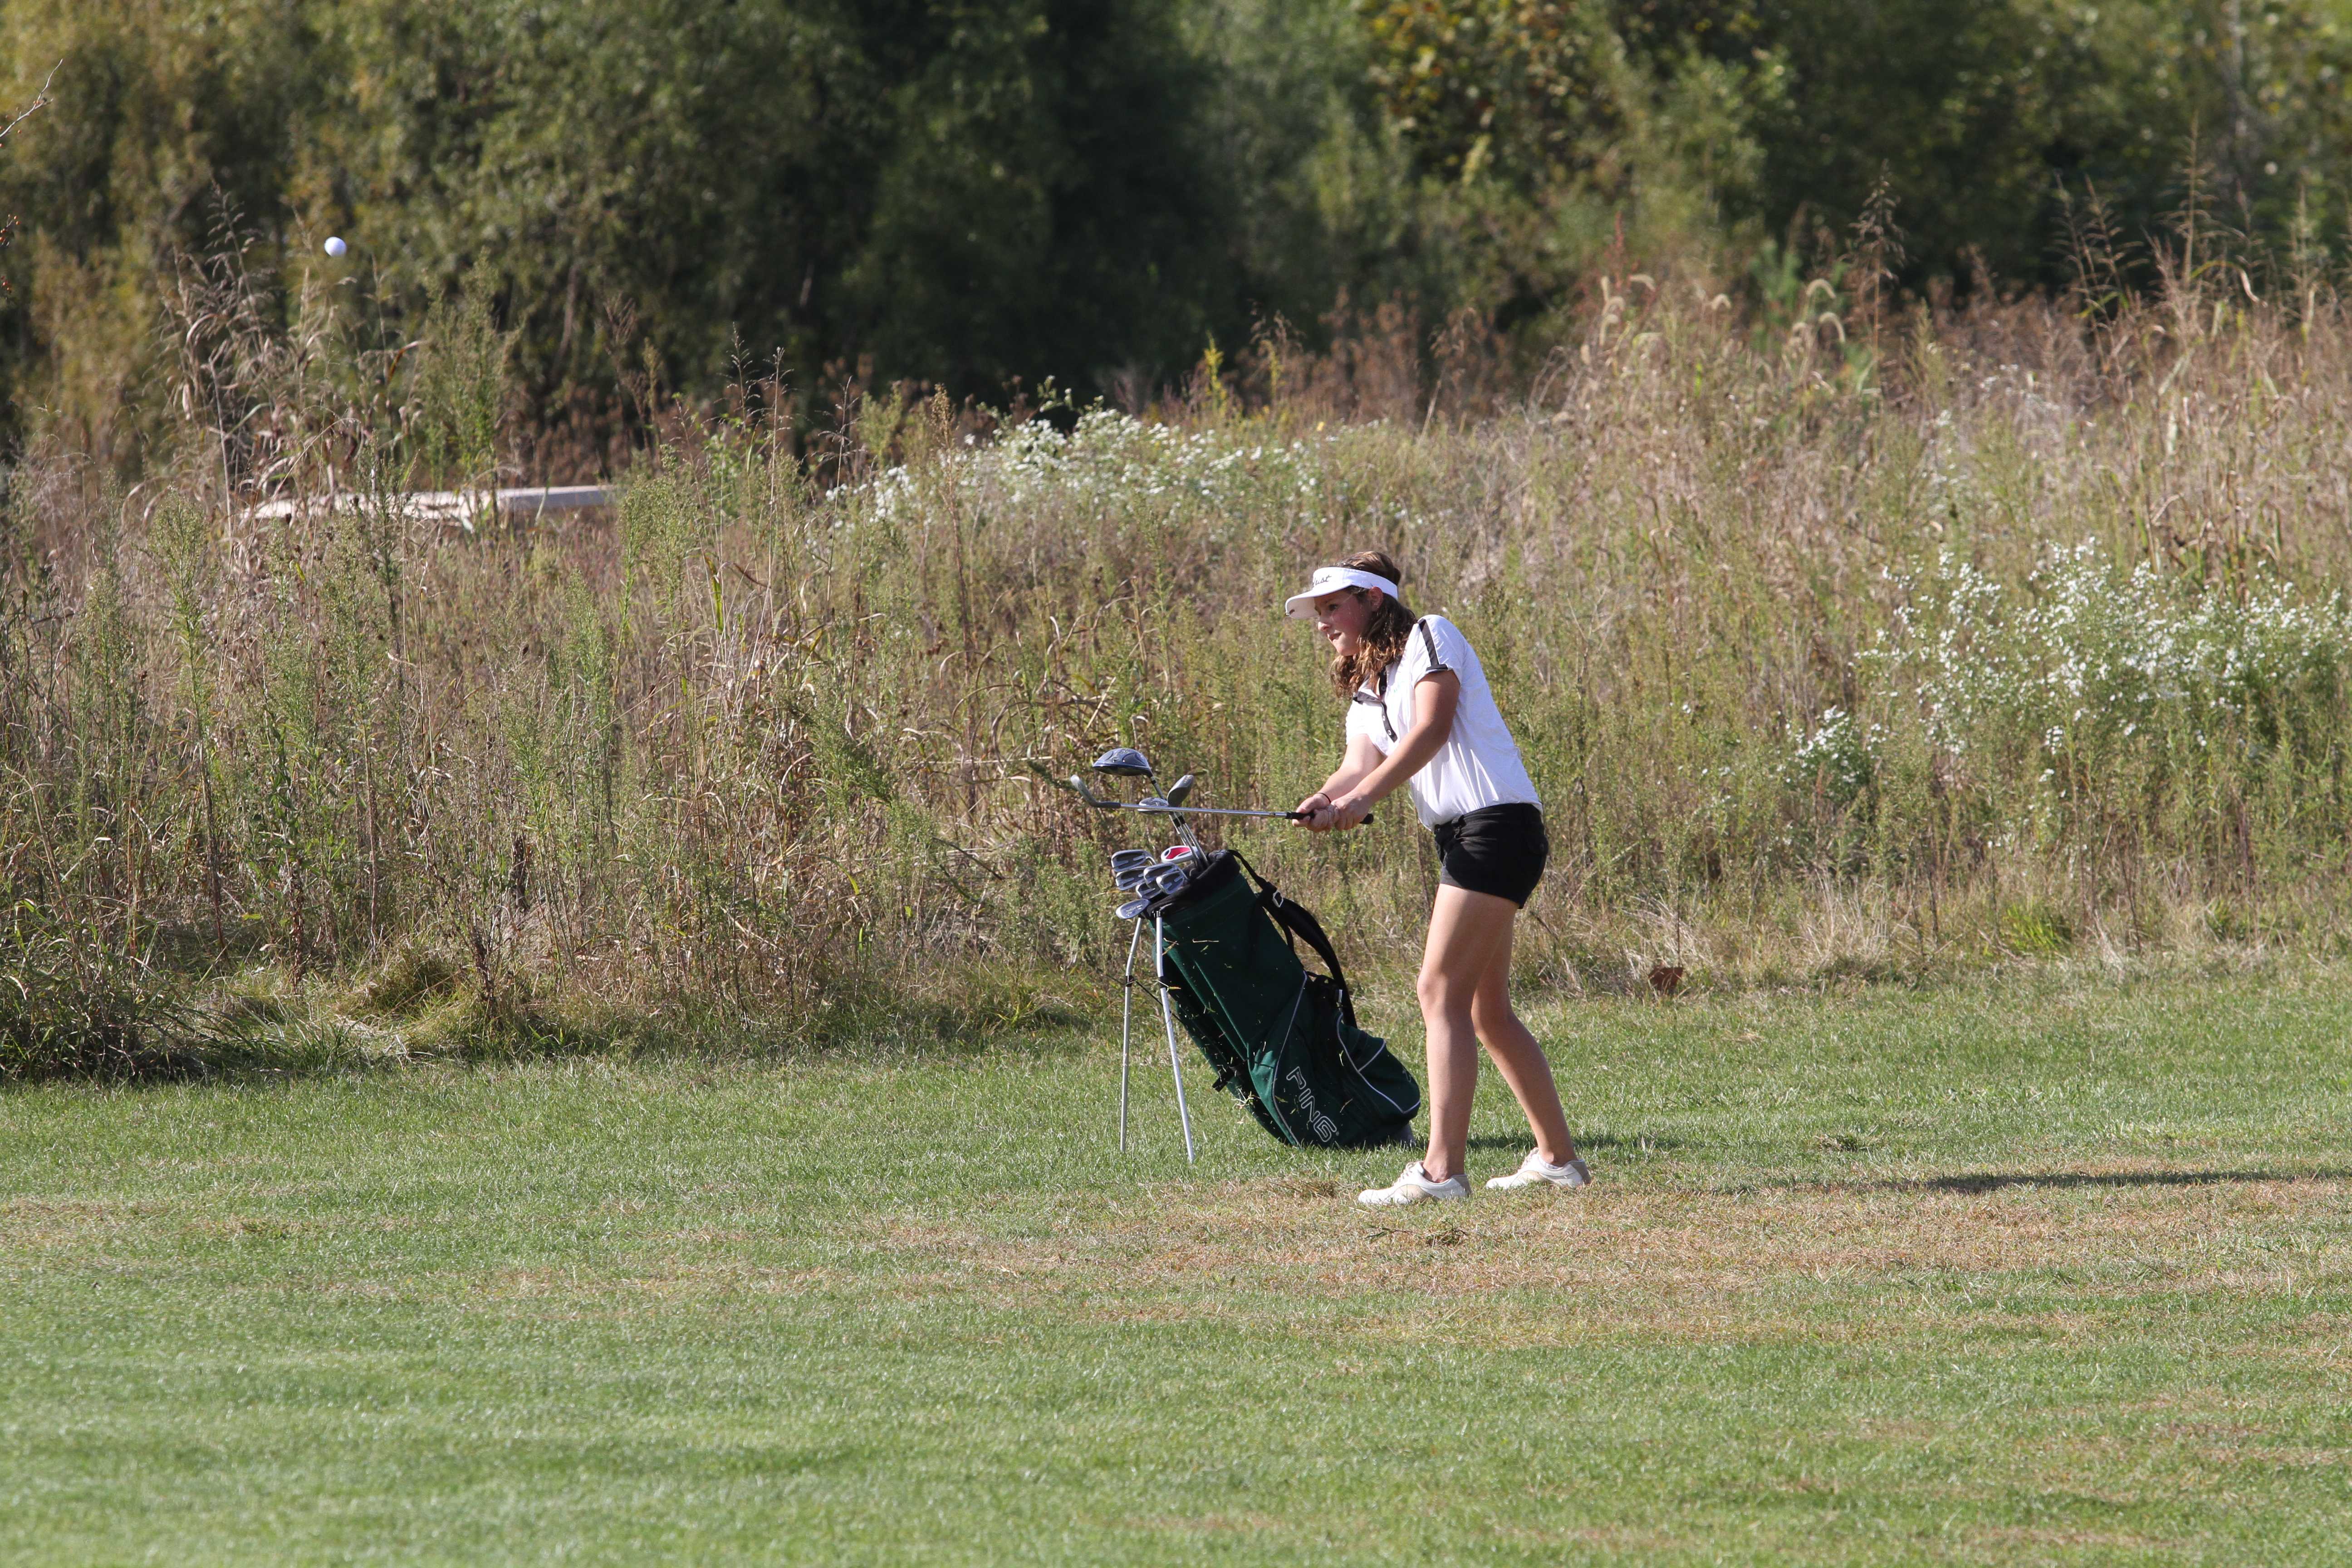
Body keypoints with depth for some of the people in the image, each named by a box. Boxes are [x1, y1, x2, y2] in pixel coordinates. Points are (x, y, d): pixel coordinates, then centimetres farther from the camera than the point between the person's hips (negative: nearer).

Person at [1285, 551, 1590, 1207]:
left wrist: (1362, 796, -28)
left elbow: (1432, 727, -18)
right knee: (1487, 1011, 13)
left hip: (1496, 823, -10)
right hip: (1460, 837, 10)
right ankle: (1557, 1156, 22)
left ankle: (1442, 1169, -20)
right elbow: (1361, 763, 3)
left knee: (1442, 993, -15)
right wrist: (1325, 801, -20)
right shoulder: (1365, 692, 21)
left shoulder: (1431, 637, -3)